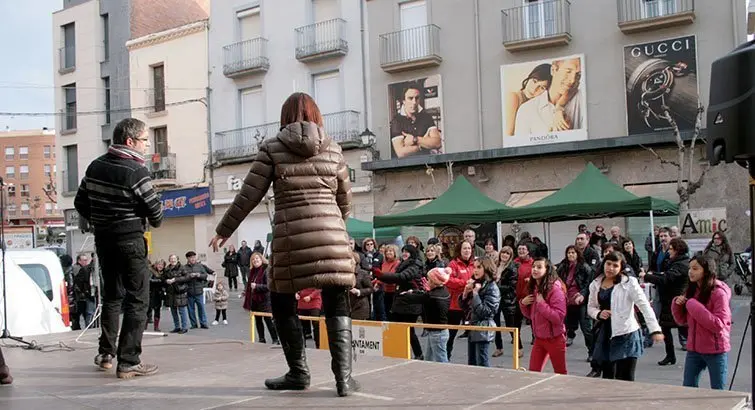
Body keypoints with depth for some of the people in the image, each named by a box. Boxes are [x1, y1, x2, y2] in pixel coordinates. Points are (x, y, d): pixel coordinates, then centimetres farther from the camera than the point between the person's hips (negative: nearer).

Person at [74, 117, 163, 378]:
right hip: (130, 240, -7)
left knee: (112, 296, 21)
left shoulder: (95, 167, 6)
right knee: (137, 300, -2)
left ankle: (106, 354, 27)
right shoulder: (136, 172, -16)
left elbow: (80, 203, 12)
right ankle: (129, 362, -4)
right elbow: (155, 211, -13)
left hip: (103, 240, 8)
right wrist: (155, 222, 10)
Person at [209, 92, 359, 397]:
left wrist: (223, 231, 14)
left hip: (291, 237, -2)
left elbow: (248, 195, 4)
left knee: (282, 304, 15)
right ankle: (344, 377, -3)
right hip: (331, 235, 2)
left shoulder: (272, 148, 5)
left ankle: (298, 373, 17)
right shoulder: (332, 149, 11)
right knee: (337, 306, 5)